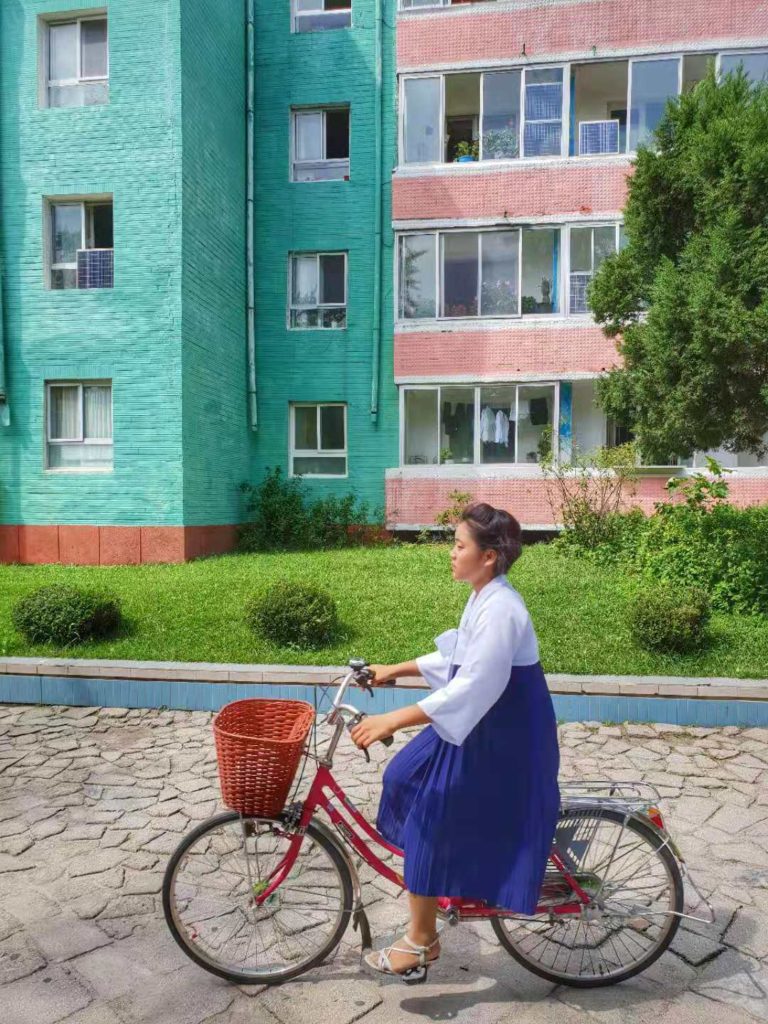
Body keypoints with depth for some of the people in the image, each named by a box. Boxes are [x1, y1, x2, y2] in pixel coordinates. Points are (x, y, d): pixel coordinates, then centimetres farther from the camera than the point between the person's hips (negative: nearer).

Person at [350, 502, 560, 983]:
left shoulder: (500, 609, -26)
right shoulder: (485, 598, 5)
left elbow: (471, 688, -32)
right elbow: (456, 659, 16)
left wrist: (391, 721, -33)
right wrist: (395, 670, 18)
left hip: (502, 738, -10)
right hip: (482, 725, 10)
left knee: (432, 826, -1)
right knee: (407, 779, 14)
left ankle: (421, 941, 20)